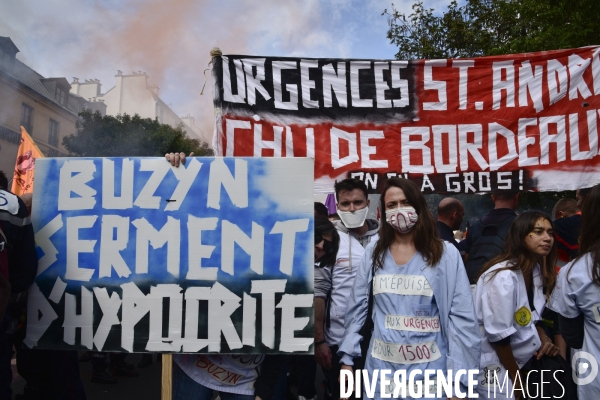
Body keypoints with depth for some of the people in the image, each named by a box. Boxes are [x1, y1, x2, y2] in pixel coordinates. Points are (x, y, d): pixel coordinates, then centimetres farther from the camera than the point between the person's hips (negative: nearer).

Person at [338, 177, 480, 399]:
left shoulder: (446, 254, -6)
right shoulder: (373, 253, 2)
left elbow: (462, 318, -6)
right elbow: (357, 308, 6)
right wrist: (348, 359, 5)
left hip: (430, 371, -2)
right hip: (381, 369, 2)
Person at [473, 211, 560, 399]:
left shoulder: (537, 270, 1)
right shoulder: (503, 276, -25)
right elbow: (498, 335, -22)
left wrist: (544, 339, -6)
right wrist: (516, 378, -10)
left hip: (519, 359, 8)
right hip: (494, 365, -7)